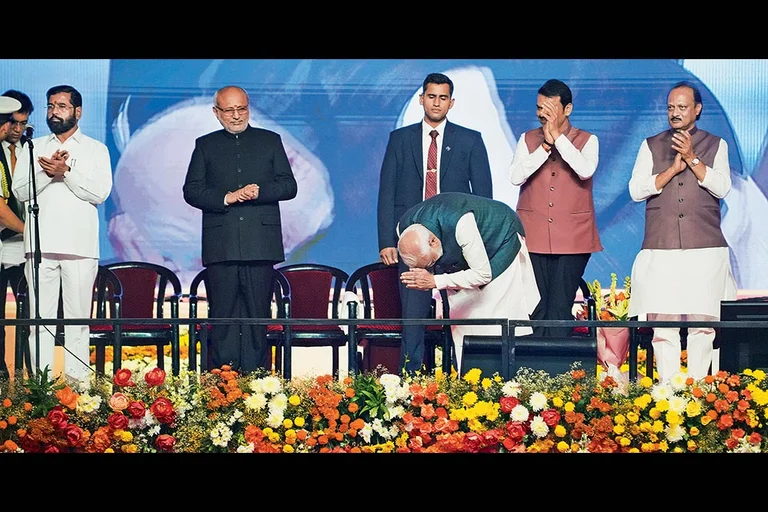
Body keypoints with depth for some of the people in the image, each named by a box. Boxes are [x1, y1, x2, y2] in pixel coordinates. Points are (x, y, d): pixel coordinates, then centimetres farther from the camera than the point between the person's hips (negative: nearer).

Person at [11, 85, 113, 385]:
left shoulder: (95, 150, 10)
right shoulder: (34, 147, 16)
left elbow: (100, 192, -4)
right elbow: (20, 191, 5)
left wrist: (66, 171, -13)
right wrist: (47, 172, -10)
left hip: (79, 246, -2)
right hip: (40, 245, 2)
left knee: (78, 320, -2)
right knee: (40, 319, -1)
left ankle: (77, 381, 0)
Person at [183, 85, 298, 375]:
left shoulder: (270, 141, 14)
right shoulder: (206, 145, 15)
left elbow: (289, 186, 8)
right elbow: (191, 191, 6)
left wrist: (260, 191, -11)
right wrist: (225, 198, -10)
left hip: (260, 244, 0)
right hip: (220, 246, 0)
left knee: (258, 314, -1)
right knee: (222, 315, -2)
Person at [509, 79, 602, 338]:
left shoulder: (587, 140, 5)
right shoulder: (528, 140, 9)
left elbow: (586, 170, -16)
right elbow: (515, 176, -6)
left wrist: (558, 137, -15)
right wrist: (546, 145, -12)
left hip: (572, 239, -2)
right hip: (534, 238, 2)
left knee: (560, 310, -5)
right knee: (536, 309, 1)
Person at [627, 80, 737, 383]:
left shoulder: (715, 145, 12)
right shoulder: (651, 146, 14)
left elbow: (722, 187, -1)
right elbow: (636, 190, 3)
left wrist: (692, 158, -10)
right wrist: (673, 168, -7)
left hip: (704, 247, 0)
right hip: (661, 248, 0)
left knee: (702, 321, -4)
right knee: (663, 322, -6)